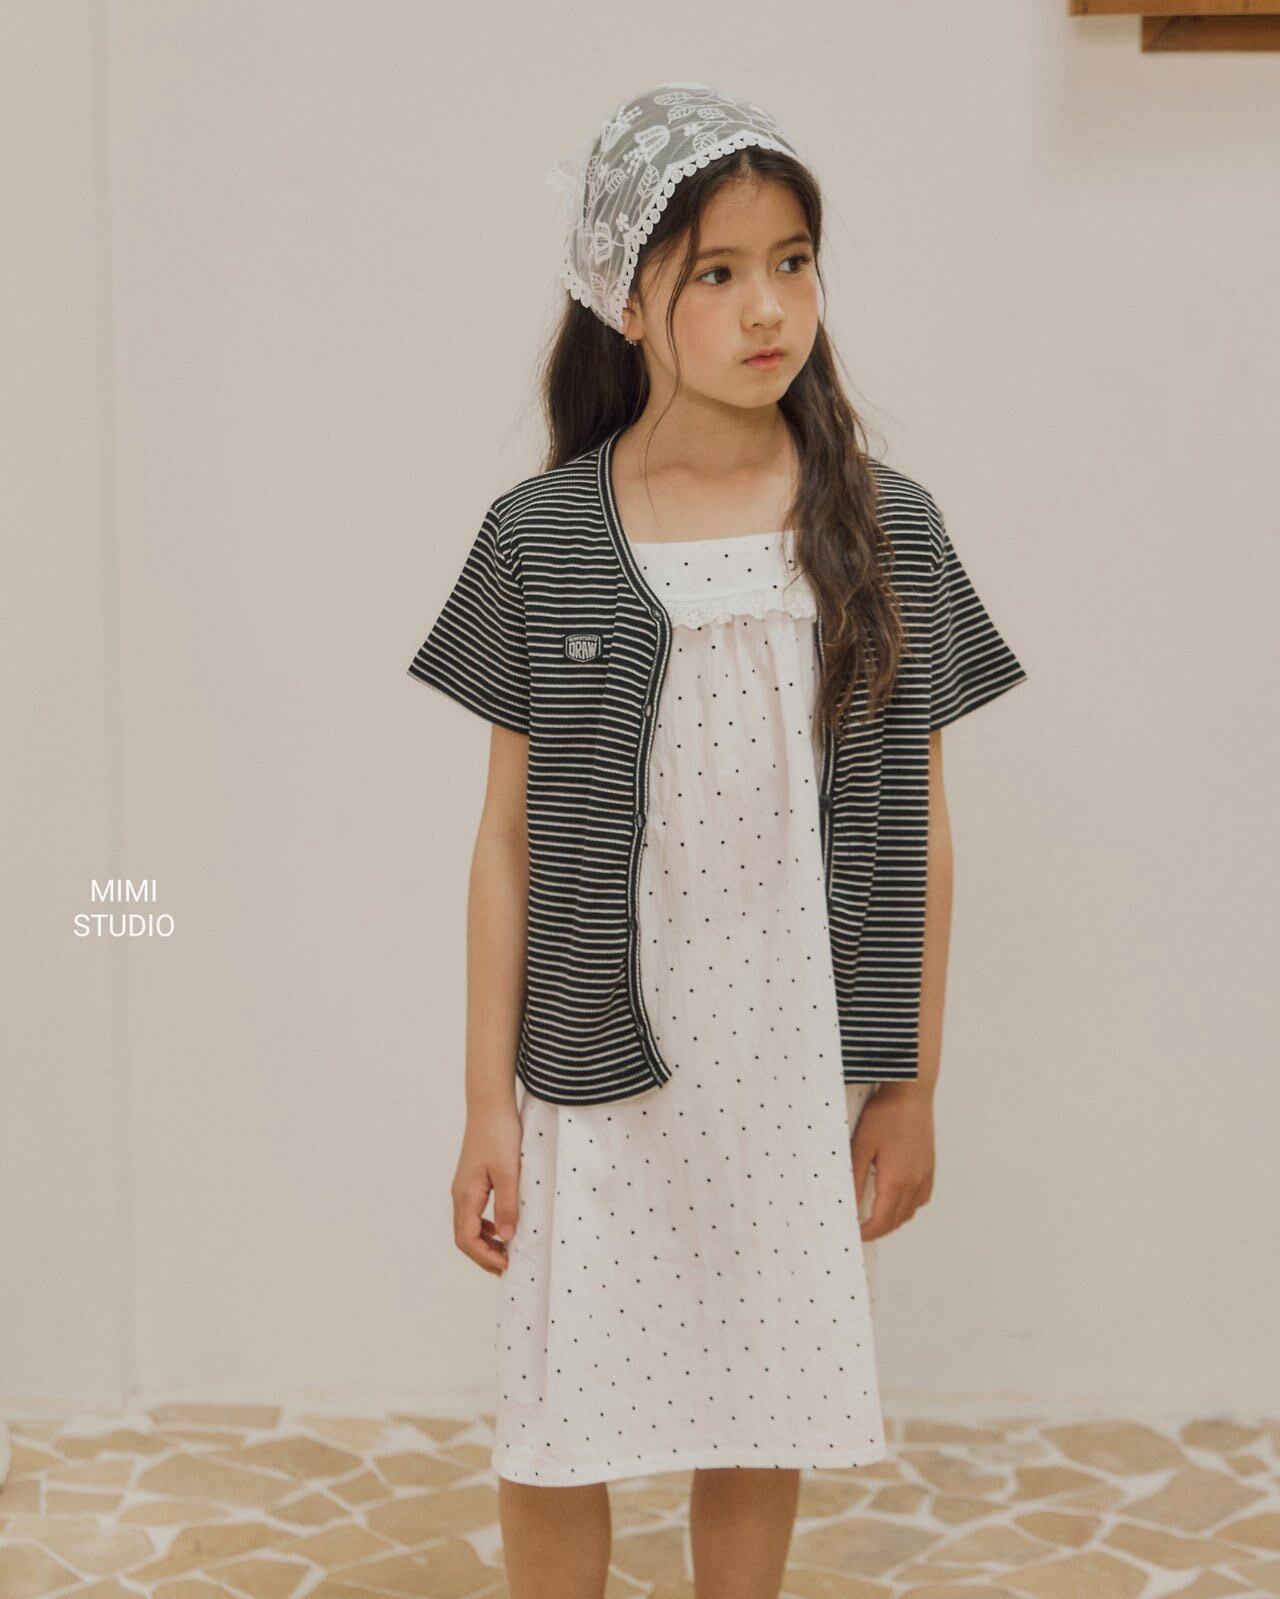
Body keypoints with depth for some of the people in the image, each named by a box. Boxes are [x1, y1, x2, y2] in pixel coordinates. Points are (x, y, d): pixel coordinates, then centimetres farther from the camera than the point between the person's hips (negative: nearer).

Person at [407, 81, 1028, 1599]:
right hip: (602, 1068, -1)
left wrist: (911, 1085, 3)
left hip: (804, 1070, 1)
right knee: (555, 1428, 7)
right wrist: (488, 1102, -1)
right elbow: (510, 837, -2)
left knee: (764, 1409, 14)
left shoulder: (888, 530, -3)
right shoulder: (542, 536, -6)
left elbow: (918, 831, 2)